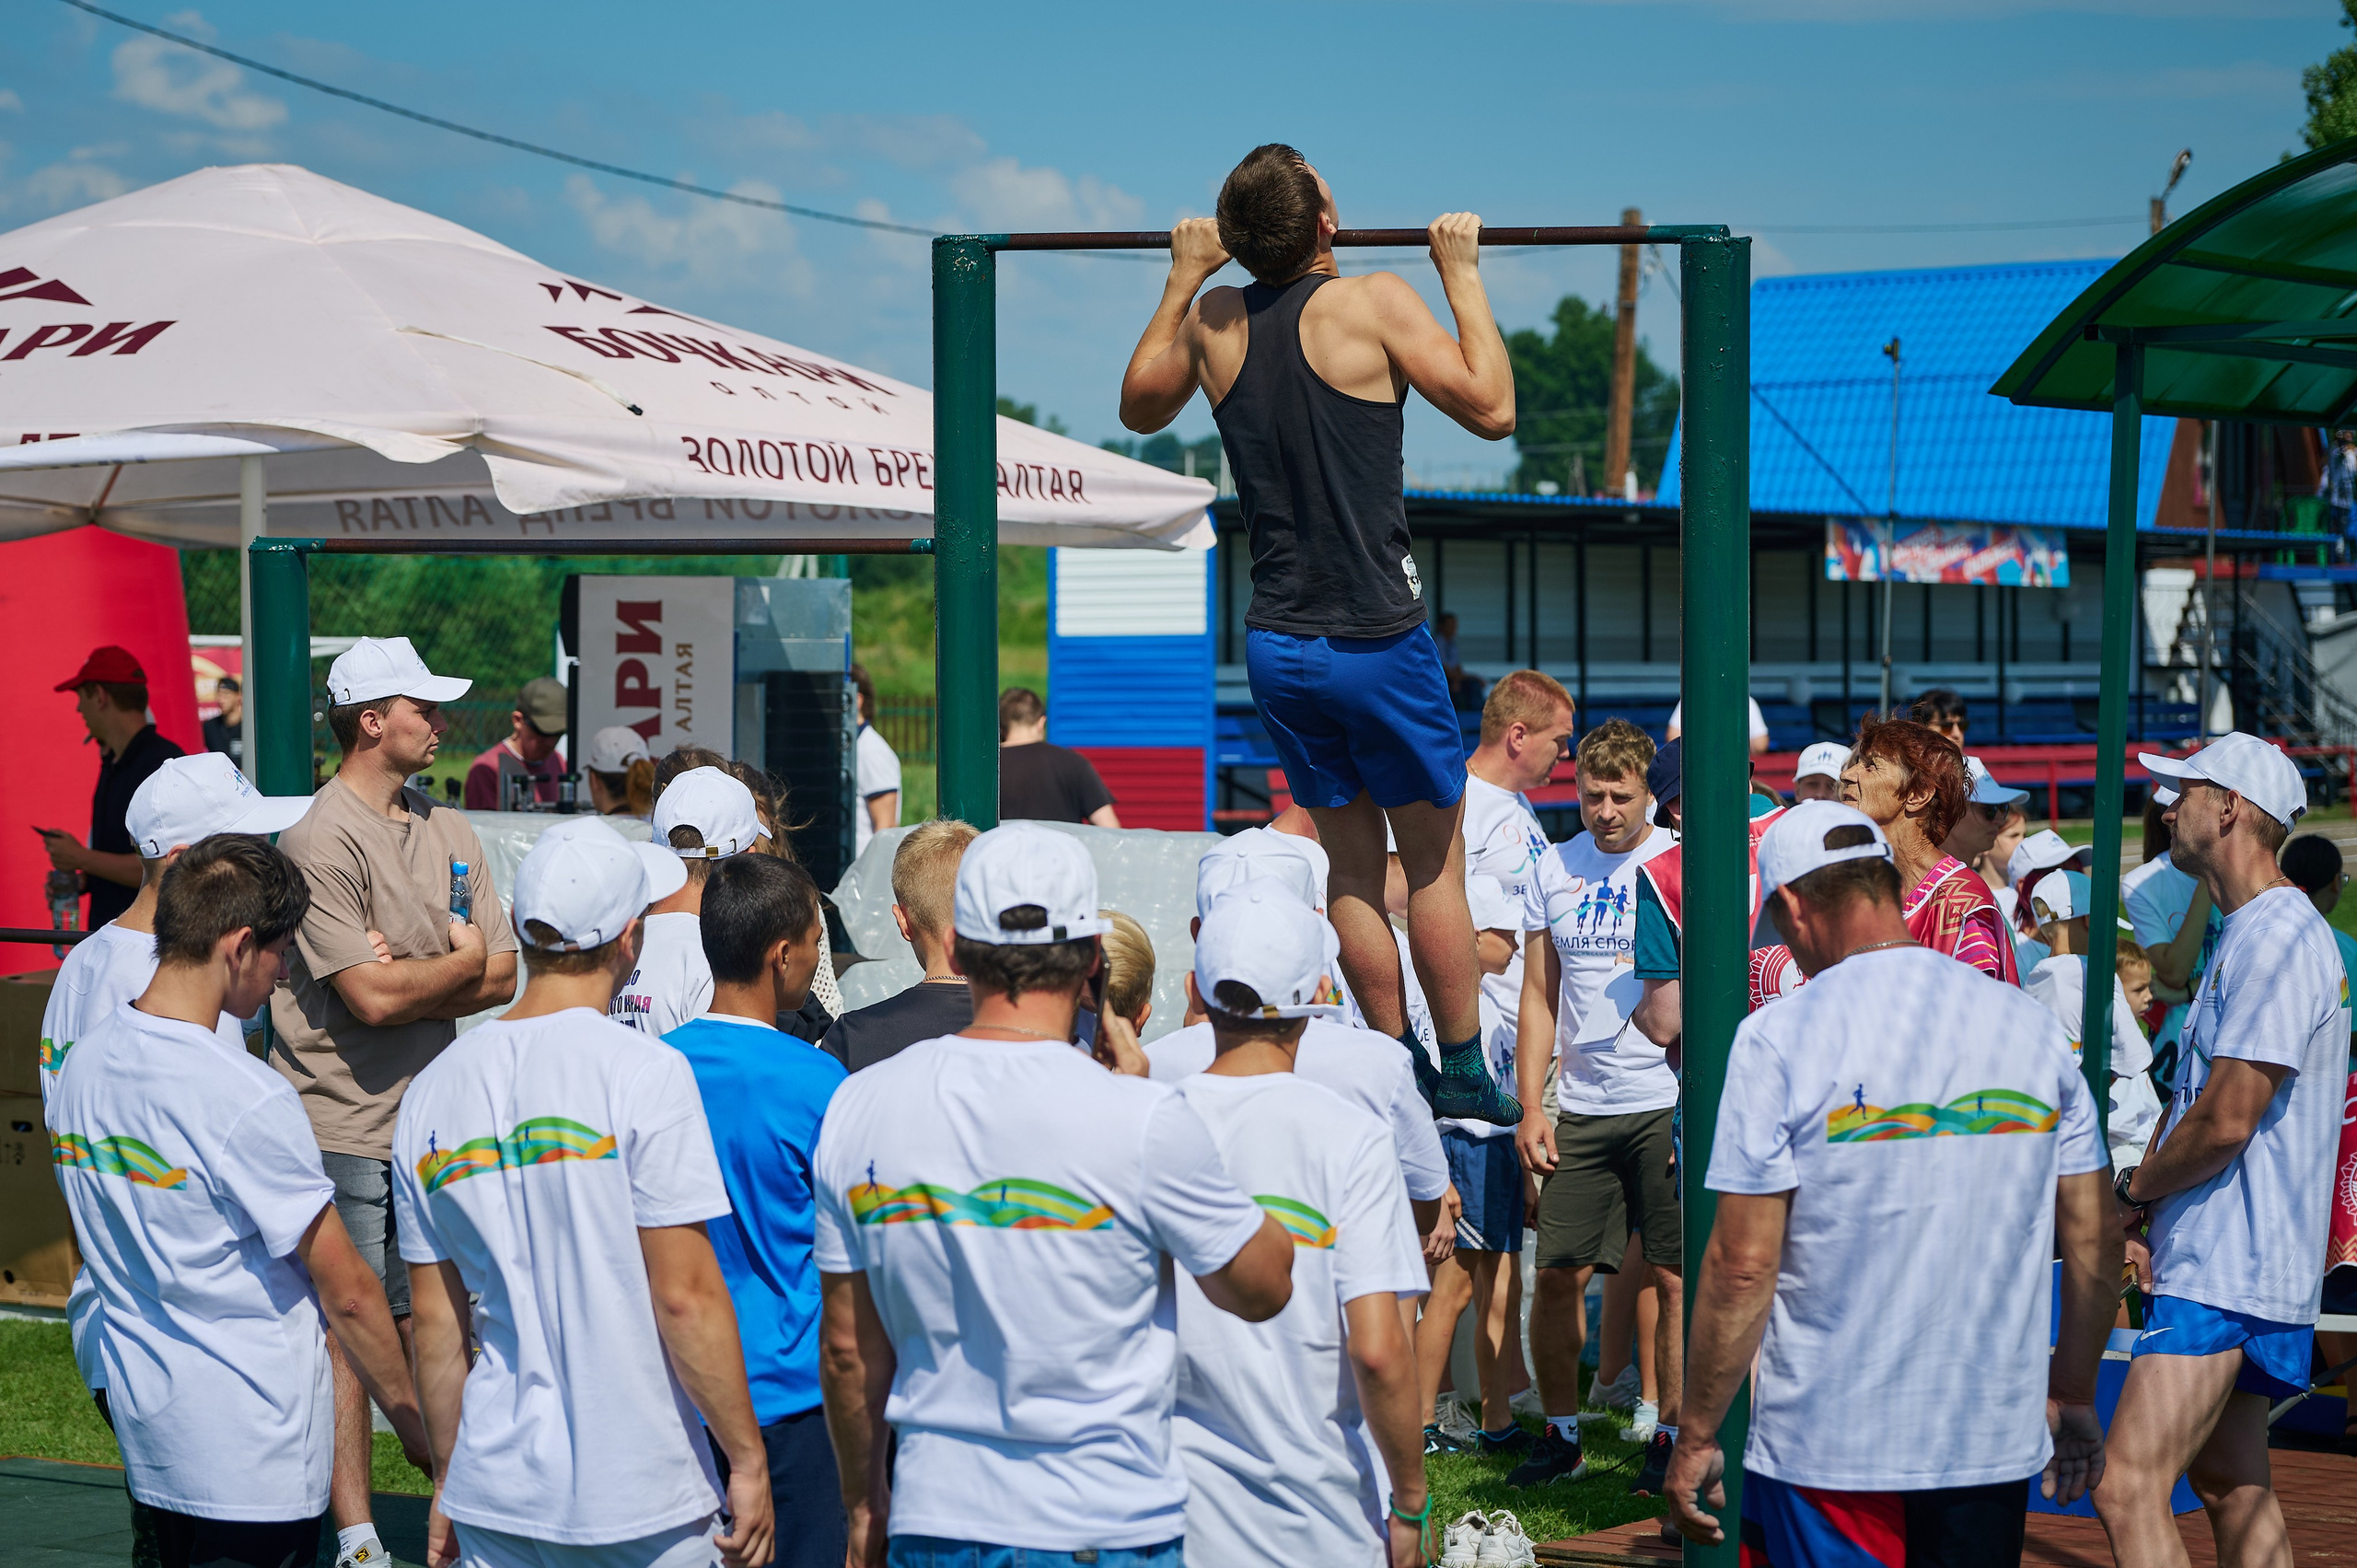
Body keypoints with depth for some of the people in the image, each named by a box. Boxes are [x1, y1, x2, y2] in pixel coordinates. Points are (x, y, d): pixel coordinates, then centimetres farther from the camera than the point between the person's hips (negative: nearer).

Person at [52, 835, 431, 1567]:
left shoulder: (82, 1065, 3)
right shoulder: (247, 1099, -20)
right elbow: (347, 1291, -14)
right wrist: (412, 1419, -2)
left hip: (144, 1422, 8)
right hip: (253, 1452, -7)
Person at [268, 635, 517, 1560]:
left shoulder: (448, 832, 12)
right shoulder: (320, 842, -13)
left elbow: (502, 979, 7)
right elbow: (370, 998, -20)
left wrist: (411, 977, -10)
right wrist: (458, 962, -3)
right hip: (343, 1127, -6)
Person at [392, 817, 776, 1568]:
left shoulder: (432, 1091, 5)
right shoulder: (643, 1070, -11)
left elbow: (434, 1317, 10)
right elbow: (685, 1295, -14)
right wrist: (747, 1458, -6)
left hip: (496, 1498, 5)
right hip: (642, 1499, -5)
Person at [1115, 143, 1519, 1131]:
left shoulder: (1214, 320, 3)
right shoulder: (1375, 304, -12)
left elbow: (1139, 408, 21)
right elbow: (1492, 409, -9)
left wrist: (1182, 281, 24)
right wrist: (1462, 275, -2)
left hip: (1276, 641, 5)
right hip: (1377, 641, -5)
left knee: (1351, 863, 14)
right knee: (1434, 862, 8)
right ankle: (1465, 1077, 13)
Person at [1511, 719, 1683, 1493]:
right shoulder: (1555, 869, 9)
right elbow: (1539, 998, 13)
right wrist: (1530, 1107, 6)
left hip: (1666, 1102, -3)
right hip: (1582, 1107, 3)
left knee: (1675, 1278, 0)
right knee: (1558, 1274, 3)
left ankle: (1671, 1437, 11)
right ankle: (1560, 1435, 17)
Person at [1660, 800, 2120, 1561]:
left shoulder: (1780, 1038, -10)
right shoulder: (2030, 1025, 4)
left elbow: (1743, 1266, -12)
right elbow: (2094, 1242, 9)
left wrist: (1696, 1438, -2)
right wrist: (2072, 1397, 22)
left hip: (1828, 1447, -4)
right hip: (1995, 1444, 4)